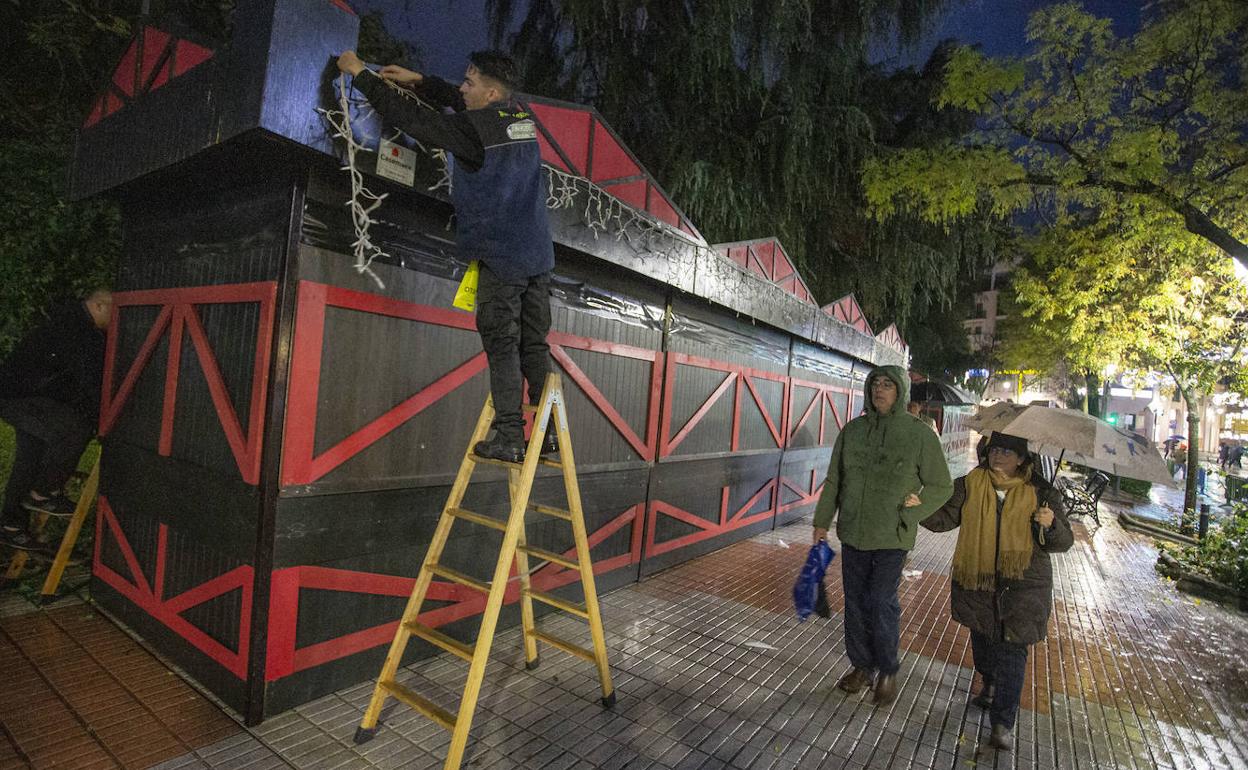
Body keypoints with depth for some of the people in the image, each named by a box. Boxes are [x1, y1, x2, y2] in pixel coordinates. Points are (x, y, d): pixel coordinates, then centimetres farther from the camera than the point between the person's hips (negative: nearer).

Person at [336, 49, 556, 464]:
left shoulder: (473, 129, -8)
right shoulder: (522, 119, 15)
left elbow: (409, 116, 0)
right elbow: (459, 103, 32)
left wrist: (361, 73, 14)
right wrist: (418, 80, 33)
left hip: (501, 257, -7)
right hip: (538, 254, 7)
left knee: (502, 346, -4)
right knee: (534, 344, 8)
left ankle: (509, 438, -3)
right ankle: (548, 432, 10)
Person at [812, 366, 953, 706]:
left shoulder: (920, 434, -8)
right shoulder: (852, 430, 1)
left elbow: (941, 486, 0)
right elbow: (834, 481, 7)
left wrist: (908, 516, -9)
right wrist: (822, 522, 7)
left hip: (892, 538, -3)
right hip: (852, 533, 4)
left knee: (882, 603, 0)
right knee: (855, 603, 12)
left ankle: (888, 671, 24)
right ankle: (861, 665, 31)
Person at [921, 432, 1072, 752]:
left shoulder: (1041, 493, -4)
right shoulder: (970, 485, -2)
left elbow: (1063, 543, -1)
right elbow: (945, 518, -3)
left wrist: (1051, 524, -23)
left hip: (1022, 587, -2)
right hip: (977, 581, 3)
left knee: (1011, 651, -2)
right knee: (981, 638, 20)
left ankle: (1003, 724, 11)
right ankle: (990, 686, 49)